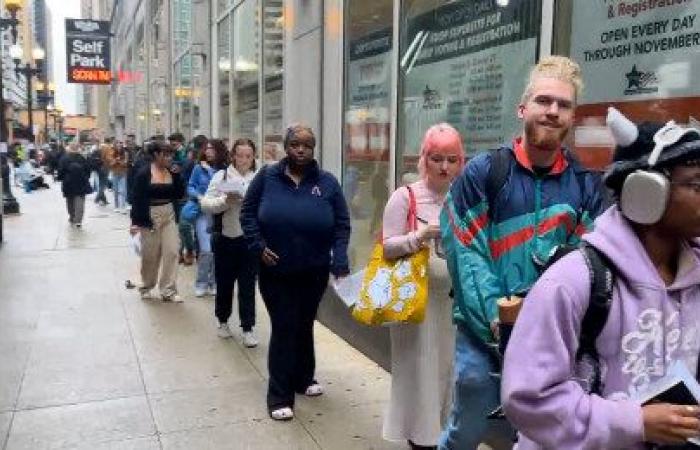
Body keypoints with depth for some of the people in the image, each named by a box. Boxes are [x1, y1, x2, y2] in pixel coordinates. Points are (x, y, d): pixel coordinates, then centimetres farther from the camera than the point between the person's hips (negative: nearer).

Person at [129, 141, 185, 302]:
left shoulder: (172, 172, 4)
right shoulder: (143, 173, -10)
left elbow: (179, 194, 2)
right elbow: (137, 198, -10)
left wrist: (177, 175, -9)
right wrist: (135, 221, -14)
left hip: (169, 215, 4)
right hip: (150, 216, -4)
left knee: (171, 251, -2)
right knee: (150, 255, 7)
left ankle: (168, 291, 5)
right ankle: (146, 287, 27)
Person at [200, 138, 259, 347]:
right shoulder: (221, 176, 0)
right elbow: (205, 203, -4)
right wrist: (225, 201, -19)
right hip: (225, 238, 1)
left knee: (248, 285, 4)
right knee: (224, 282, 13)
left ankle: (247, 328, 12)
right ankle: (223, 321, 32)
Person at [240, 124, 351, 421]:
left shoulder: (327, 183, -2)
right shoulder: (267, 177, -4)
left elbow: (342, 225, -2)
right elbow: (247, 213, 1)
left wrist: (340, 263, -13)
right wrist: (259, 246, -11)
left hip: (314, 272, 2)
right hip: (275, 272, -2)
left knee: (304, 326, 17)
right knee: (284, 329, -2)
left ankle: (303, 378, 37)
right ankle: (280, 396, 8)